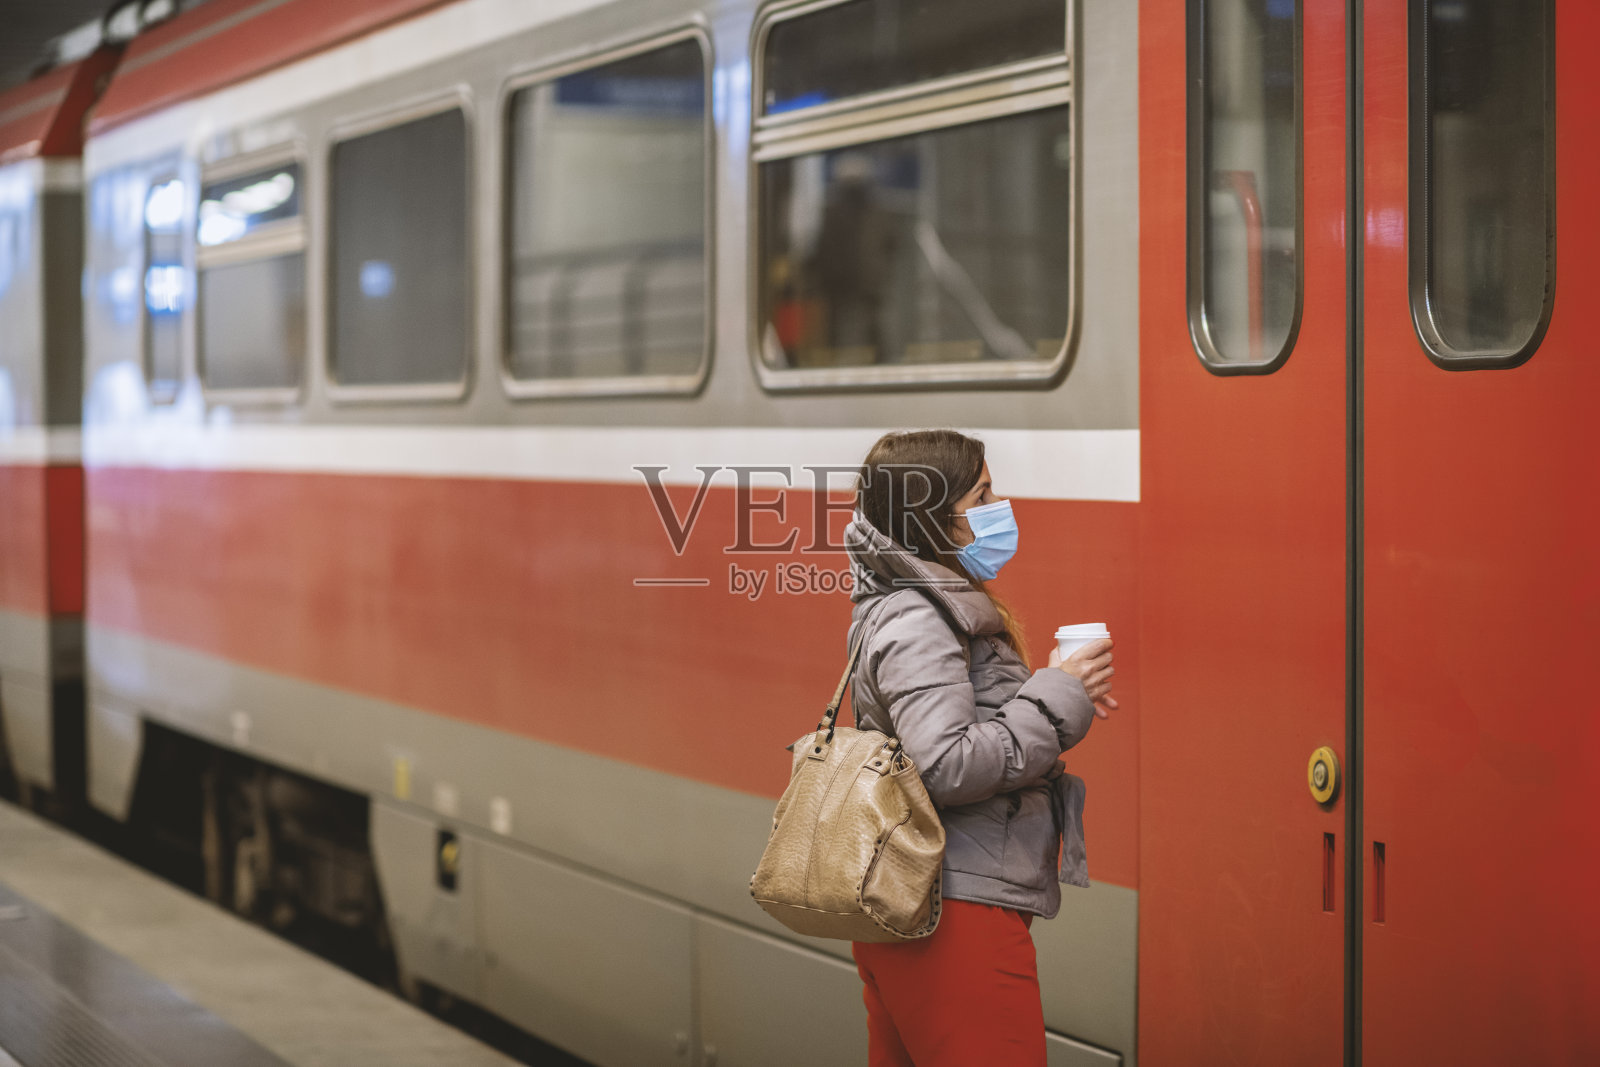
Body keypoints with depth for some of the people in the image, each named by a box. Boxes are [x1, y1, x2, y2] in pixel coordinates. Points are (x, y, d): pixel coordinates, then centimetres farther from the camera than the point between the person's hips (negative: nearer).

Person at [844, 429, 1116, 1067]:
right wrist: (1057, 697, -17)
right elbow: (947, 768, -25)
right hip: (956, 916, -11)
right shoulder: (914, 624, -15)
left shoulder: (898, 609, 17)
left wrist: (1059, 699, 9)